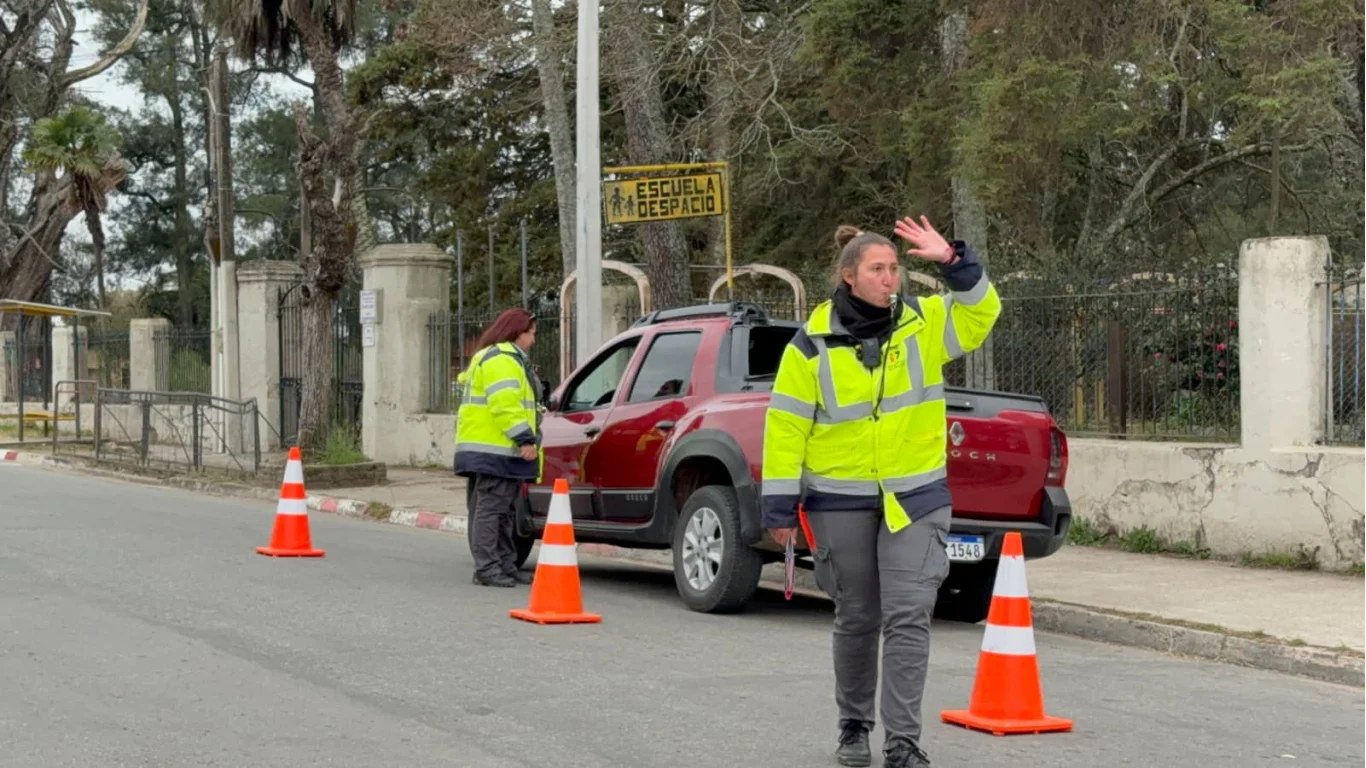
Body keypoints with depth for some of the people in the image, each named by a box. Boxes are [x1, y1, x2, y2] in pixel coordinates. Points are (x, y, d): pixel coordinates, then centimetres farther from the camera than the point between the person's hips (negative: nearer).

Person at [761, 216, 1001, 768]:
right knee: (857, 619, 12)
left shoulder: (923, 324, -1)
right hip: (841, 500, 0)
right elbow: (786, 425, -6)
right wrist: (780, 505, -7)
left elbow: (981, 311, -7)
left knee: (909, 617, -10)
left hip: (915, 497, 1)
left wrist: (953, 262, -22)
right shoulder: (812, 343, -7)